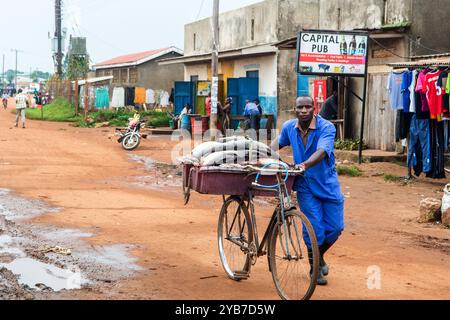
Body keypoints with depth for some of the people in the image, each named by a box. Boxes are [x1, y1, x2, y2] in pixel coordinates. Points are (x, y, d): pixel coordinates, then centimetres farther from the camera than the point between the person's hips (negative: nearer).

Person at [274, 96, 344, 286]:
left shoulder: (327, 128, -17)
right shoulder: (289, 127, -3)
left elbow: (322, 152, -35)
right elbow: (279, 142, 19)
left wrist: (304, 165, -51)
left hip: (328, 184, -1)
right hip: (306, 186, 1)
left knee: (335, 228, 4)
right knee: (315, 228, -5)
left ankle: (320, 255, 34)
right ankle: (315, 268, 16)